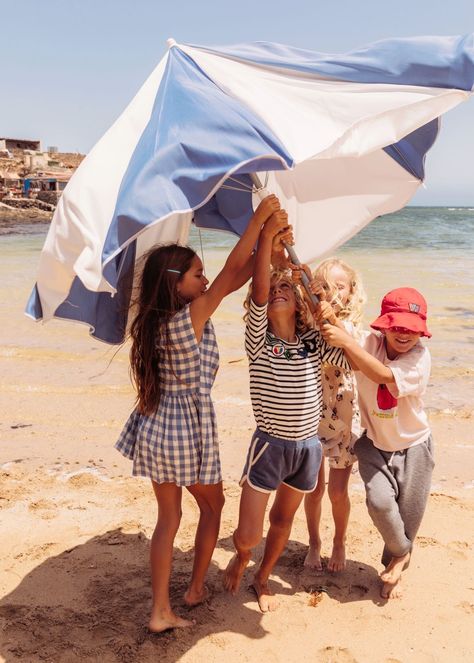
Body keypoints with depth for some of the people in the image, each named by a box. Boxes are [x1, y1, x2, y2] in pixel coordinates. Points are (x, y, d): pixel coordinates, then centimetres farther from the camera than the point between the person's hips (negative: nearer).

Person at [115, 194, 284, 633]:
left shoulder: (153, 320, 2)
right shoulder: (190, 317, -20)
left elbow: (233, 278, 6)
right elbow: (232, 273, -20)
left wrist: (263, 249, 4)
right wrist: (259, 219, -15)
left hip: (155, 427, 7)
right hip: (189, 431, -7)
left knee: (168, 516, 16)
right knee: (212, 505, 21)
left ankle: (161, 611, 21)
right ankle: (197, 587, 36)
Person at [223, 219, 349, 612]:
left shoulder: (314, 341, 0)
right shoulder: (258, 340, -9)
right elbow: (258, 291, -24)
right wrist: (267, 236, -30)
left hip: (308, 446, 3)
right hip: (269, 444, -3)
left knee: (284, 520, 20)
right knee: (249, 534, 0)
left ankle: (263, 578, 45)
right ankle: (241, 557, 37)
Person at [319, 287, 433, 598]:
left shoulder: (420, 356, -21)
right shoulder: (369, 342, -14)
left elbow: (384, 376, -38)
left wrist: (345, 340, -42)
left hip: (413, 446, -1)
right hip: (375, 443, 1)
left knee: (409, 514, 9)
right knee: (380, 502, -17)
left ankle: (395, 566, 42)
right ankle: (402, 552, 17)